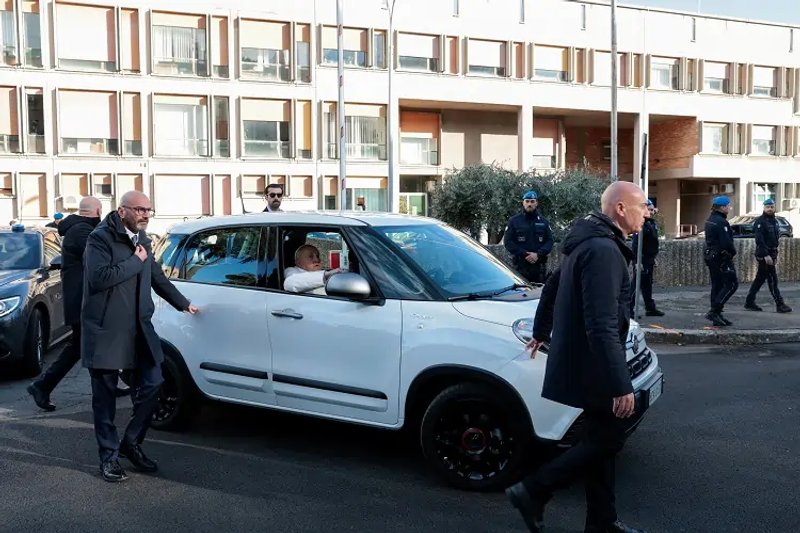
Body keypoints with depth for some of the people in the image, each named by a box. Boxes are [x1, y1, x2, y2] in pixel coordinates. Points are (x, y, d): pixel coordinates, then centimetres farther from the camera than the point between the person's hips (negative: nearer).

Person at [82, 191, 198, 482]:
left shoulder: (141, 238, 13)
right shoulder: (100, 238, -10)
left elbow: (157, 276, 27)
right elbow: (100, 277, -25)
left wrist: (183, 303, 34)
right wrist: (135, 261, -17)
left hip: (139, 327, 7)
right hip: (106, 330, -6)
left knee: (152, 384, 4)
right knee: (105, 395, 3)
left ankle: (131, 442, 23)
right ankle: (109, 456, 16)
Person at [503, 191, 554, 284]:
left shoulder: (543, 222, 14)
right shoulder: (514, 220, 6)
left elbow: (550, 241, 8)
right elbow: (508, 242, -1)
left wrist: (538, 254, -11)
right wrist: (525, 254, -13)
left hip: (539, 265, 3)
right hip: (520, 266, -3)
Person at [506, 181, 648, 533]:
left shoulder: (589, 242, 12)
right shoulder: (604, 250, -21)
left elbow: (552, 286, 24)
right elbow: (602, 326, -28)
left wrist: (540, 331, 37)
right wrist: (621, 384, -29)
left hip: (577, 359, 10)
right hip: (592, 365, -10)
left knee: (602, 439, 15)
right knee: (606, 441, -1)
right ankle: (532, 491, 7)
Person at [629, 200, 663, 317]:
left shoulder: (652, 223, 13)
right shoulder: (641, 225, -18)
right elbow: (635, 245, -23)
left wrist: (653, 258, 23)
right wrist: (637, 262, -26)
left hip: (649, 260, 10)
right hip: (641, 261, -10)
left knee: (647, 285, 16)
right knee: (636, 285, -5)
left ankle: (650, 308, 24)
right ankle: (629, 309, 0)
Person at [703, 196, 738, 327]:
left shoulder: (710, 220, 14)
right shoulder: (721, 222, -18)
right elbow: (726, 242, -24)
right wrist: (733, 252, -4)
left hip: (710, 256, 10)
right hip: (722, 257, -10)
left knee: (716, 285, 11)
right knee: (731, 284, -5)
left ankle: (717, 316, 13)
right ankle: (714, 311, -10)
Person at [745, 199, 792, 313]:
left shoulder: (774, 221, 14)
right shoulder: (760, 221, -13)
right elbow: (759, 240, -20)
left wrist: (775, 254, 18)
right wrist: (766, 255, -25)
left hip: (771, 253, 9)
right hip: (764, 254, -9)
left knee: (760, 278, 11)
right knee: (772, 279, -7)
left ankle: (749, 302, 17)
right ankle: (780, 305, -5)